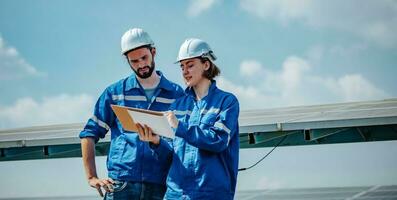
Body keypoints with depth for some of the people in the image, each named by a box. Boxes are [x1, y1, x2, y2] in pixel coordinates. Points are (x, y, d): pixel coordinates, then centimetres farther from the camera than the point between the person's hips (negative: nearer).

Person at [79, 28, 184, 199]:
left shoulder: (177, 94, 10)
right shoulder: (115, 92, 10)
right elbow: (89, 134, 10)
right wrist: (92, 177, 1)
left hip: (160, 186, 1)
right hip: (121, 184, 0)